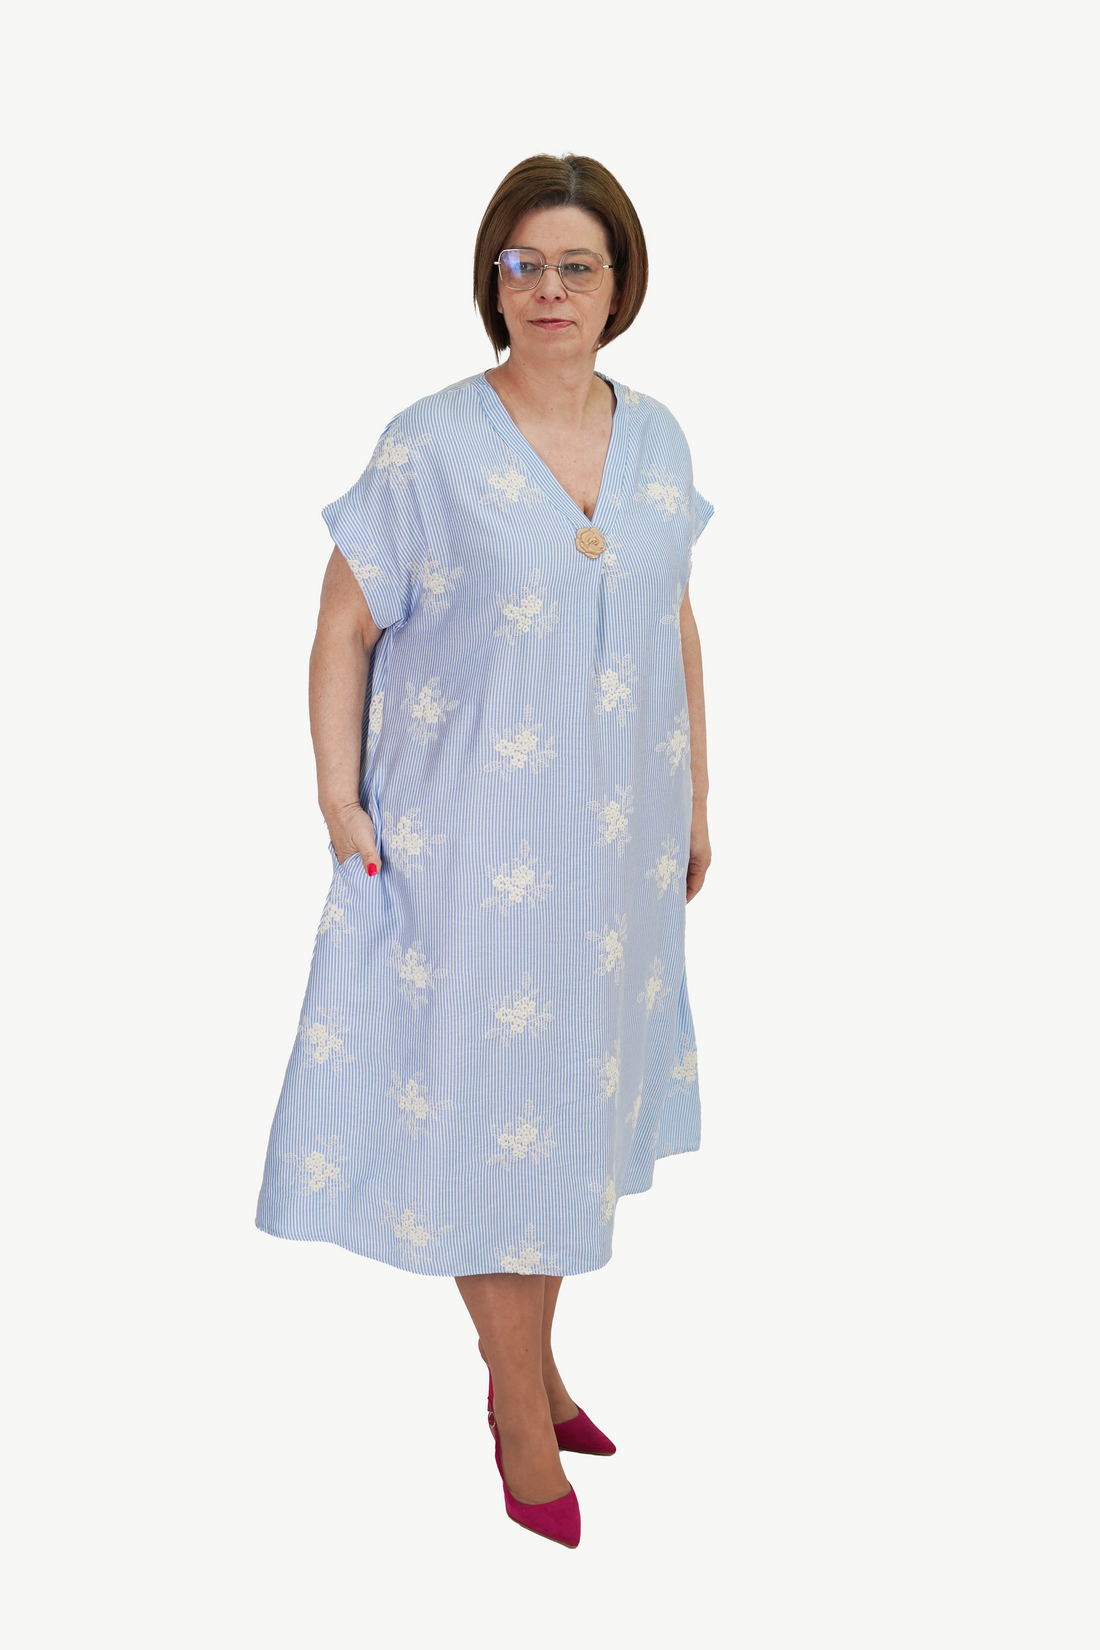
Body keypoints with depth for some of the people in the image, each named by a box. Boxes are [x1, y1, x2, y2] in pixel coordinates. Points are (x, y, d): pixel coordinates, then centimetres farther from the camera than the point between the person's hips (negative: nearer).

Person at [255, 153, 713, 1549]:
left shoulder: (656, 438, 4)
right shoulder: (430, 447, -10)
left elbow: (677, 625, 12)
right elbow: (342, 626, -6)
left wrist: (694, 798, 13)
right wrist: (338, 798, -14)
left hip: (615, 838, 5)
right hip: (468, 839, -5)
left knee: (573, 1089, 17)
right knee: (486, 1105, 4)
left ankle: (530, 1367, 39)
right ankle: (525, 1416, 23)